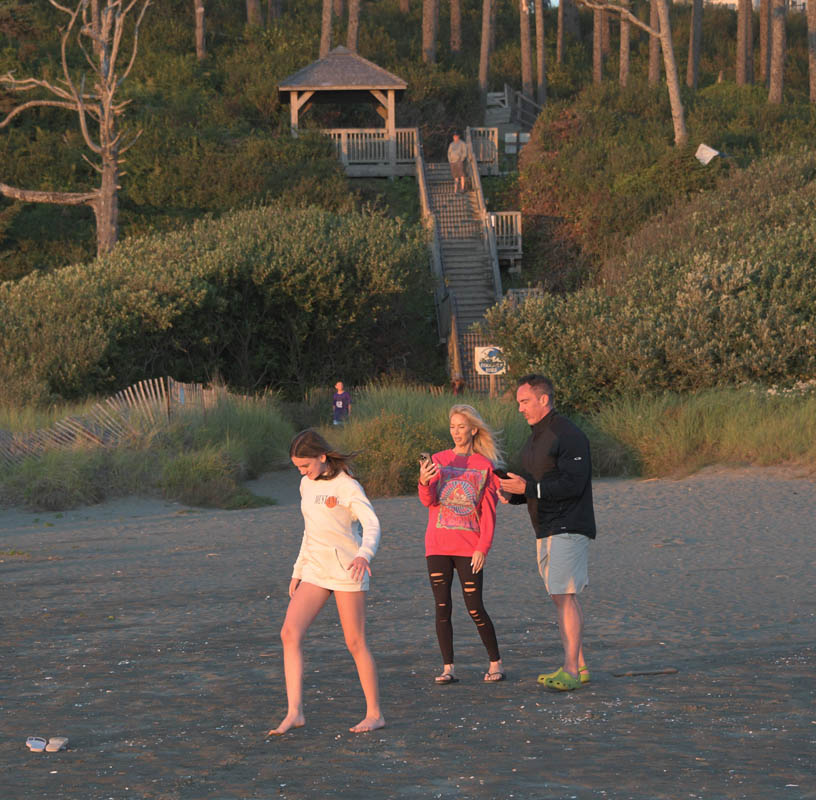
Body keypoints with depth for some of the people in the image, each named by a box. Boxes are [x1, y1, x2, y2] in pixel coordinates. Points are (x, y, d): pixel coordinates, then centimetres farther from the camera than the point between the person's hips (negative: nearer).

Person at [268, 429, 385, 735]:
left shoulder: (346, 486, -12)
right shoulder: (307, 484, 11)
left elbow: (372, 524, -24)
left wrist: (364, 555, -43)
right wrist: (298, 571, 21)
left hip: (346, 569, -7)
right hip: (315, 569, 7)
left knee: (355, 643, -2)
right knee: (290, 633, -9)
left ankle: (374, 713, 11)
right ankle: (294, 712, -9)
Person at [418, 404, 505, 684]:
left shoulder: (485, 466, 3)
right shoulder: (438, 461, 7)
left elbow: (488, 512, 2)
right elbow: (429, 501, -5)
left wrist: (483, 548, -7)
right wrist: (425, 482, -27)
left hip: (469, 547, -2)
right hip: (438, 545, 2)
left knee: (475, 608, -4)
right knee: (442, 608, 0)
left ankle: (495, 663, 10)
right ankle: (448, 668, 3)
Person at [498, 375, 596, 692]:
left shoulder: (569, 436, -14)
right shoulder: (534, 439, 18)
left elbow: (573, 484, -22)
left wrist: (528, 488, -25)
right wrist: (511, 494, 4)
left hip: (569, 529, -10)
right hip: (546, 531, 10)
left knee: (563, 595, -14)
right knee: (564, 597, 10)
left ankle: (570, 670, -15)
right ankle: (578, 666, 15)